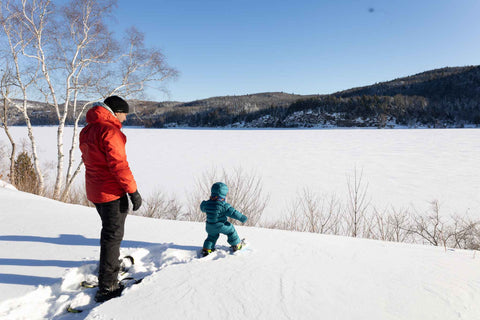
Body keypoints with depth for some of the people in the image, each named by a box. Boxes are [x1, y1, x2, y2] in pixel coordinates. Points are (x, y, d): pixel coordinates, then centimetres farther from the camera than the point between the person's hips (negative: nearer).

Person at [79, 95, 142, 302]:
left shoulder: (87, 130, 11)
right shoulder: (109, 130, -19)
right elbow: (119, 164, -24)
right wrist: (133, 191, -19)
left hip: (94, 191, 9)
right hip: (112, 192, -9)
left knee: (109, 230, 26)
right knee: (113, 235, -2)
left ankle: (113, 262, 47)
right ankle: (107, 287, 3)